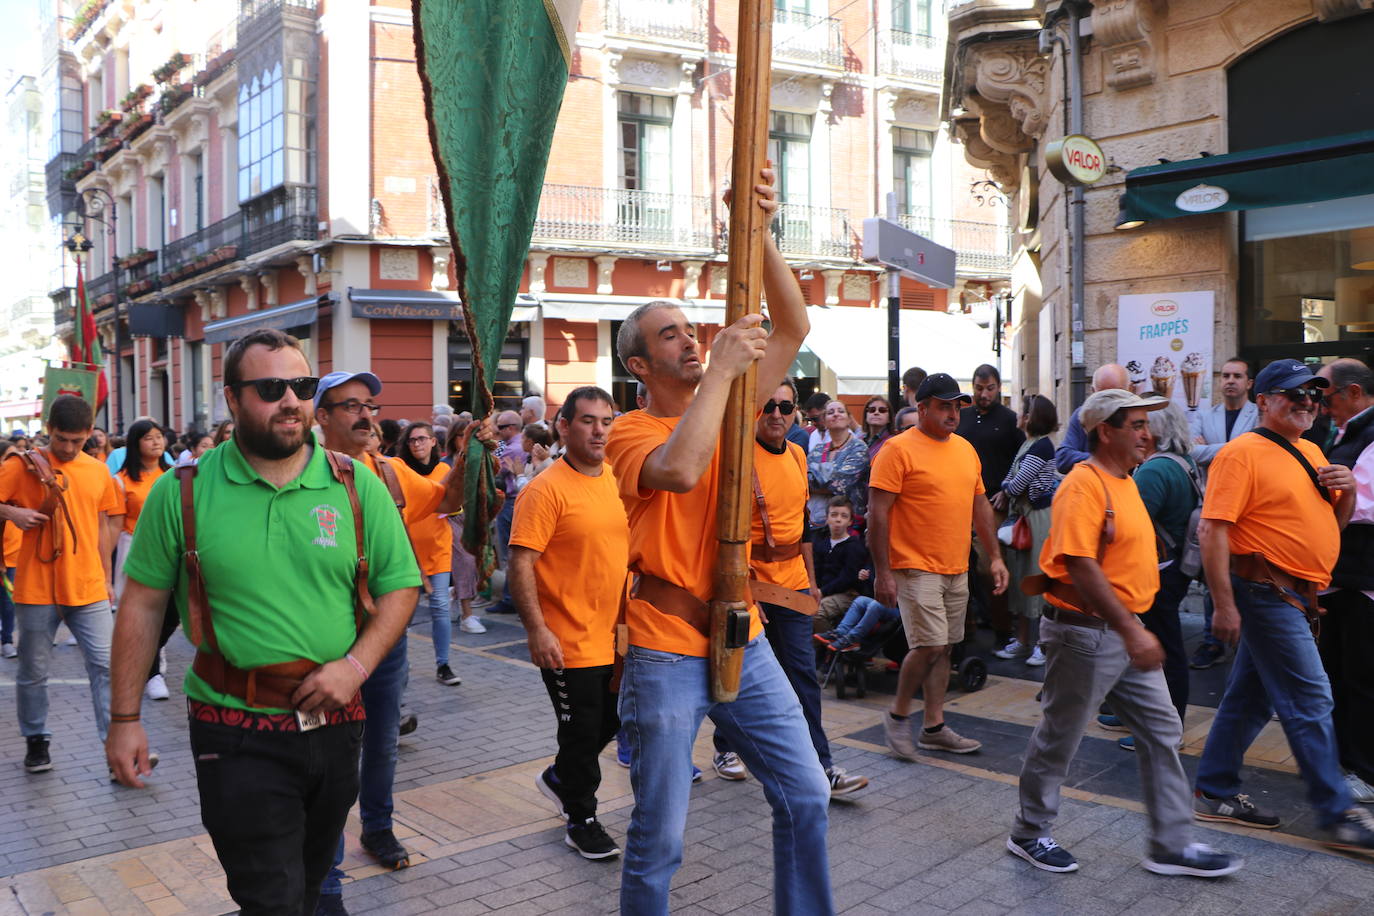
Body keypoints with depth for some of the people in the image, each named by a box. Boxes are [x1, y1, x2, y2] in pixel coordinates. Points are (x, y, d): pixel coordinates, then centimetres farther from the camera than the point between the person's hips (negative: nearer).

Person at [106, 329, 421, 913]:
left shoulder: (356, 487, -2)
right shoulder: (182, 492, -5)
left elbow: (401, 586, 2)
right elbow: (142, 605, 1)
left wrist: (356, 664, -12)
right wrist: (124, 719, 1)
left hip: (334, 723, 3)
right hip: (238, 736, -3)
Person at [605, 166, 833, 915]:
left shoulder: (732, 408, 6)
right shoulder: (630, 433, -9)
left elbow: (793, 326, -3)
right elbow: (679, 470, -33)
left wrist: (757, 231, -13)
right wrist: (720, 368, -25)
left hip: (745, 642, 6)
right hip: (667, 654, -5)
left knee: (806, 796, 13)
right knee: (660, 836, 4)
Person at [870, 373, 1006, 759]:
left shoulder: (965, 448, 12)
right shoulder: (899, 449, -10)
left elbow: (980, 505, 20)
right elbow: (878, 513, -13)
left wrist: (995, 557, 15)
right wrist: (882, 572, -16)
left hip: (957, 569, 7)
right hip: (917, 568, -7)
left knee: (943, 648, 11)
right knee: (929, 645, -11)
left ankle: (934, 727, 21)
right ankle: (897, 715, 10)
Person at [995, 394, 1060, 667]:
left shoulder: (1041, 446, -14)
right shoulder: (1027, 444, 14)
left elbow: (1015, 485, -17)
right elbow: (1013, 483, 15)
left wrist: (1005, 486, 2)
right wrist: (1009, 489, -5)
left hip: (1040, 517, -9)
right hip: (1024, 516, 9)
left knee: (1039, 576, -4)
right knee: (1021, 576, 11)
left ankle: (1044, 643, 4)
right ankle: (1022, 640, 20)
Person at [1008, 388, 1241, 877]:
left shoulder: (1123, 480, 12)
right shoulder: (1084, 485, -19)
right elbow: (1080, 565, -28)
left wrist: (1134, 627, 20)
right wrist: (1131, 631, -28)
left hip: (1125, 632, 10)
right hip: (1086, 631, -9)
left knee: (1162, 731, 11)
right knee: (1058, 738, 5)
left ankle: (1172, 846, 22)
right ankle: (1029, 833, 23)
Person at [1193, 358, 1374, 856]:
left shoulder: (1310, 452, 15)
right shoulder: (1243, 453, -13)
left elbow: (1333, 523, 24)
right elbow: (1213, 530, -19)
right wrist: (1224, 605, -23)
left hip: (1293, 595, 9)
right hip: (1265, 589, -9)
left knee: (1249, 697, 13)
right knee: (1310, 700, -4)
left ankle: (1215, 793, 22)